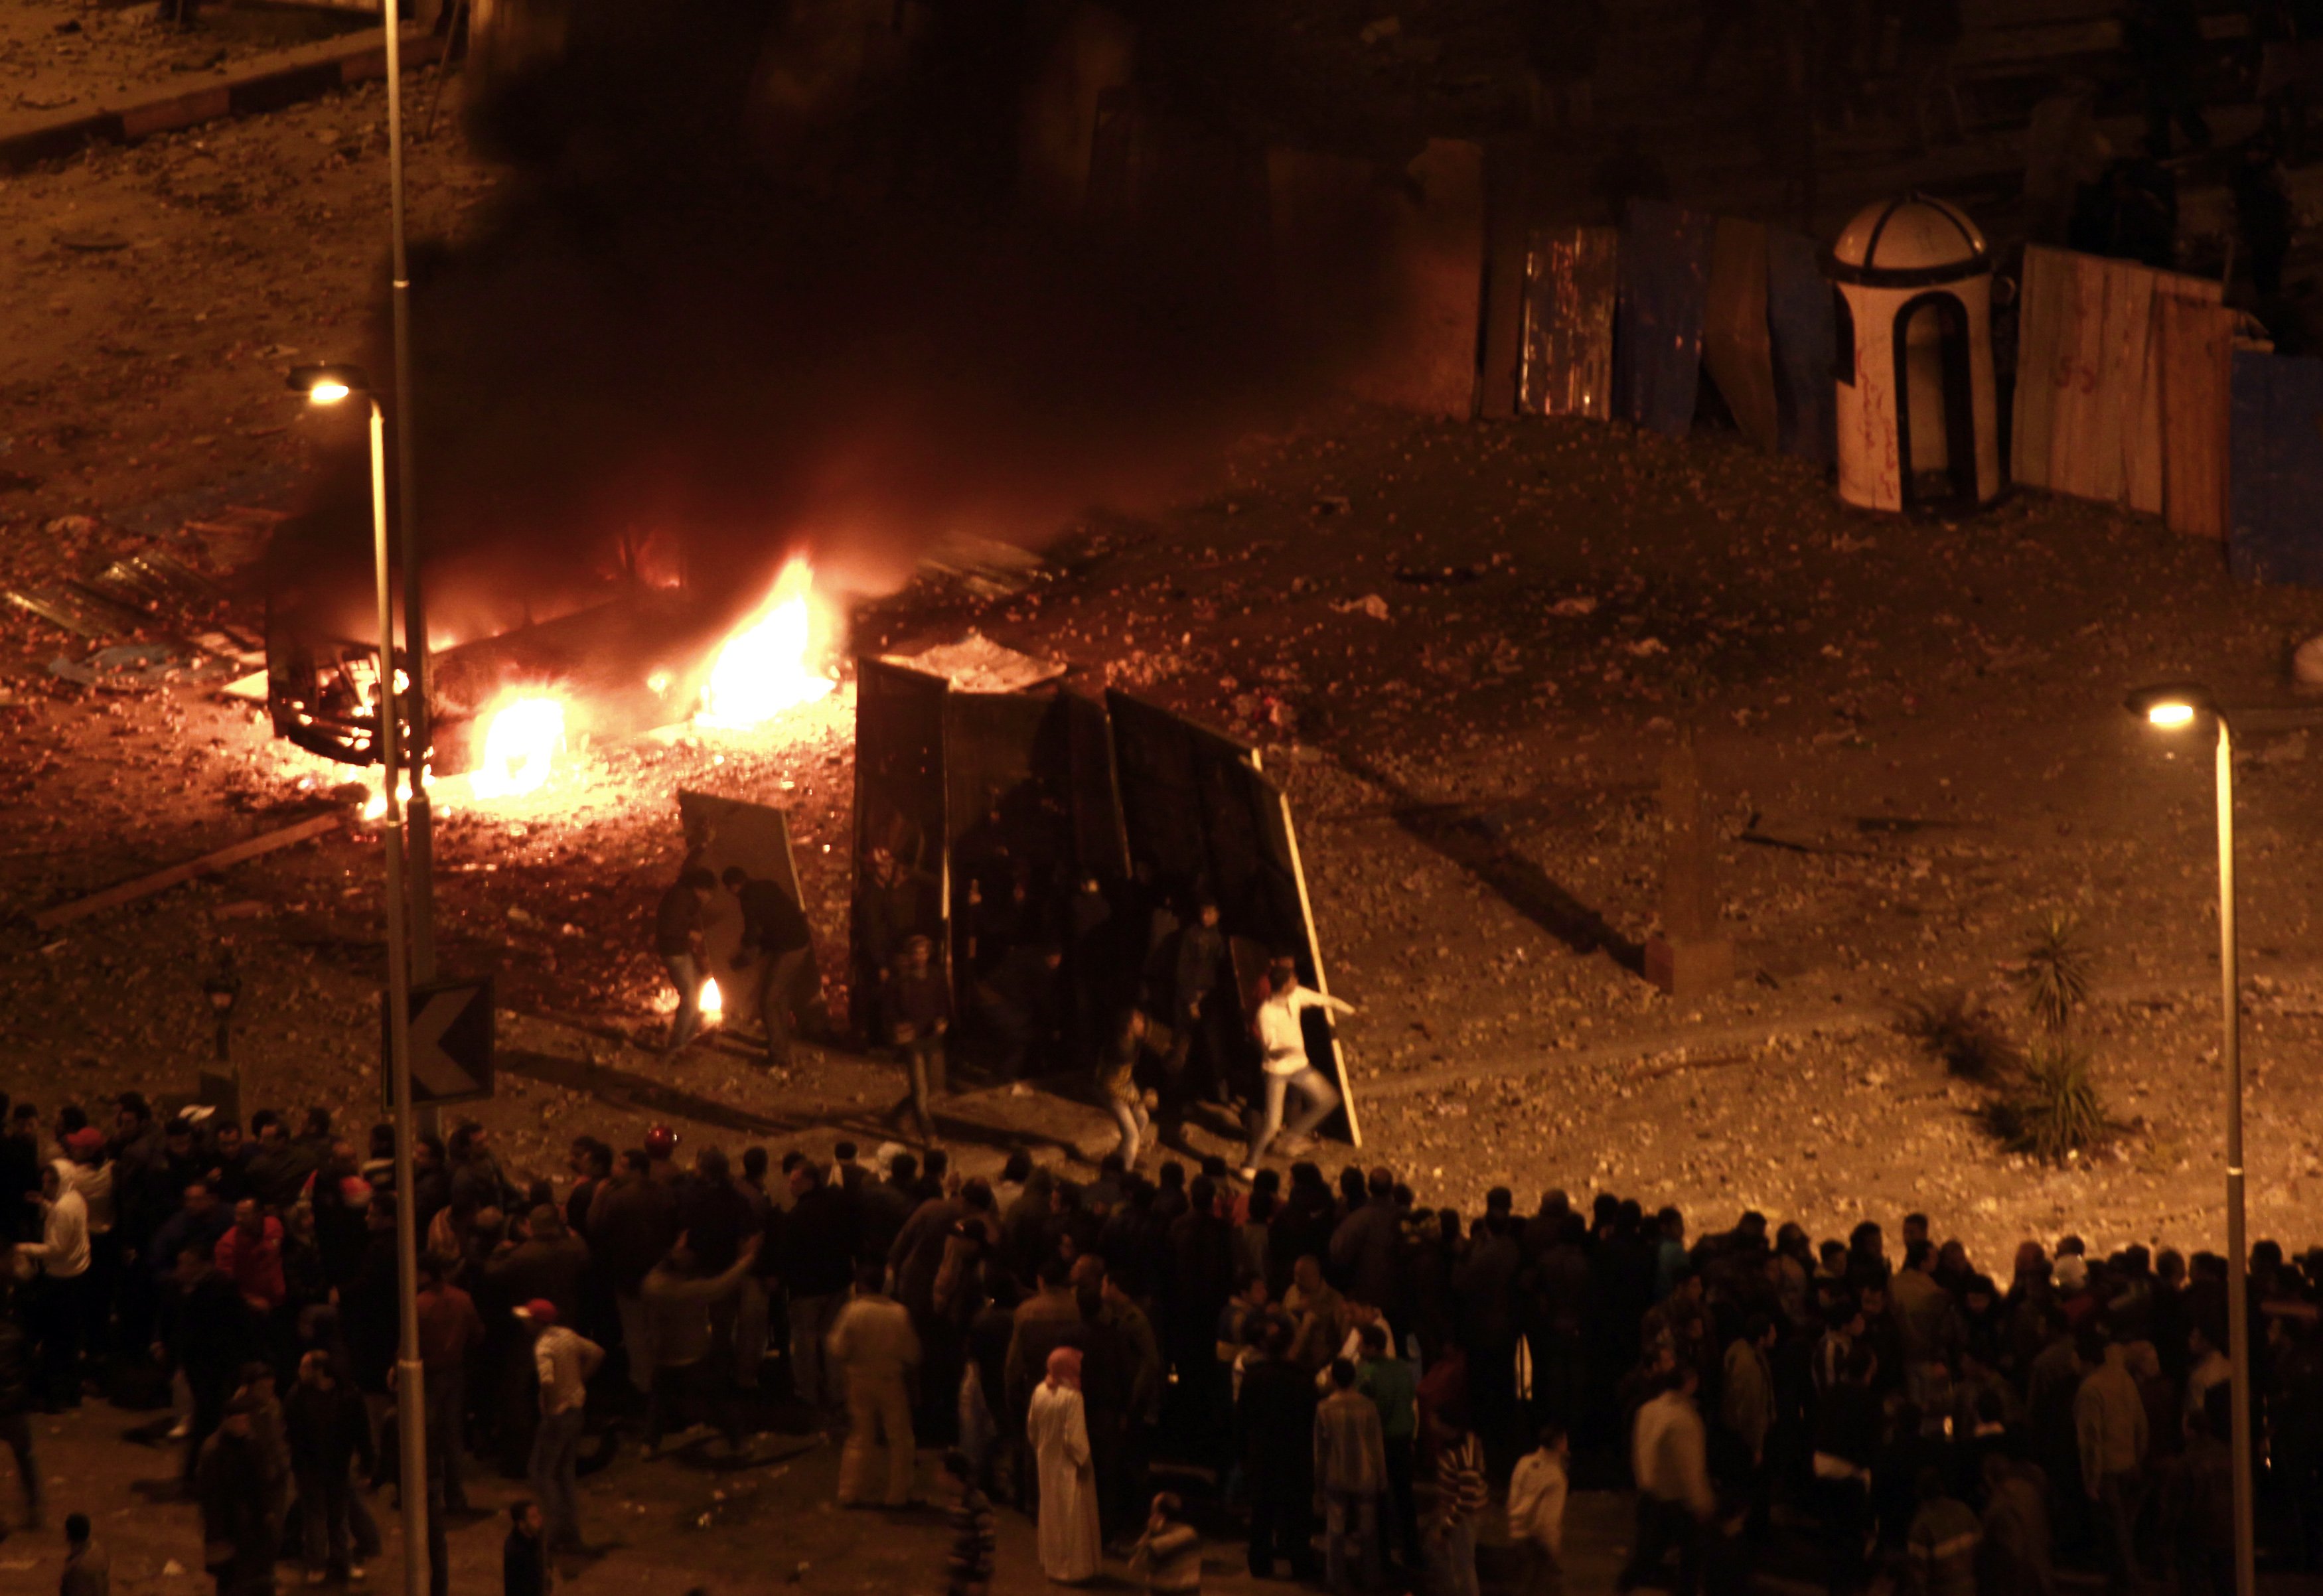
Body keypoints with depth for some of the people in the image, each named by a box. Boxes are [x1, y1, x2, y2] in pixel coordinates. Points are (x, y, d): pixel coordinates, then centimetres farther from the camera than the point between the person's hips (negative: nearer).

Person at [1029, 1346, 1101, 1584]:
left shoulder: (1040, 1392, -4)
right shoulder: (1072, 1397, -25)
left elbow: (1032, 1430, 6)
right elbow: (1074, 1438, -24)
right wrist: (1084, 1460, -11)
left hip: (1047, 1464, 7)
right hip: (1068, 1466, -7)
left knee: (1051, 1513, 20)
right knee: (1071, 1517, 3)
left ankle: (1050, 1562, 30)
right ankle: (1071, 1568, 8)